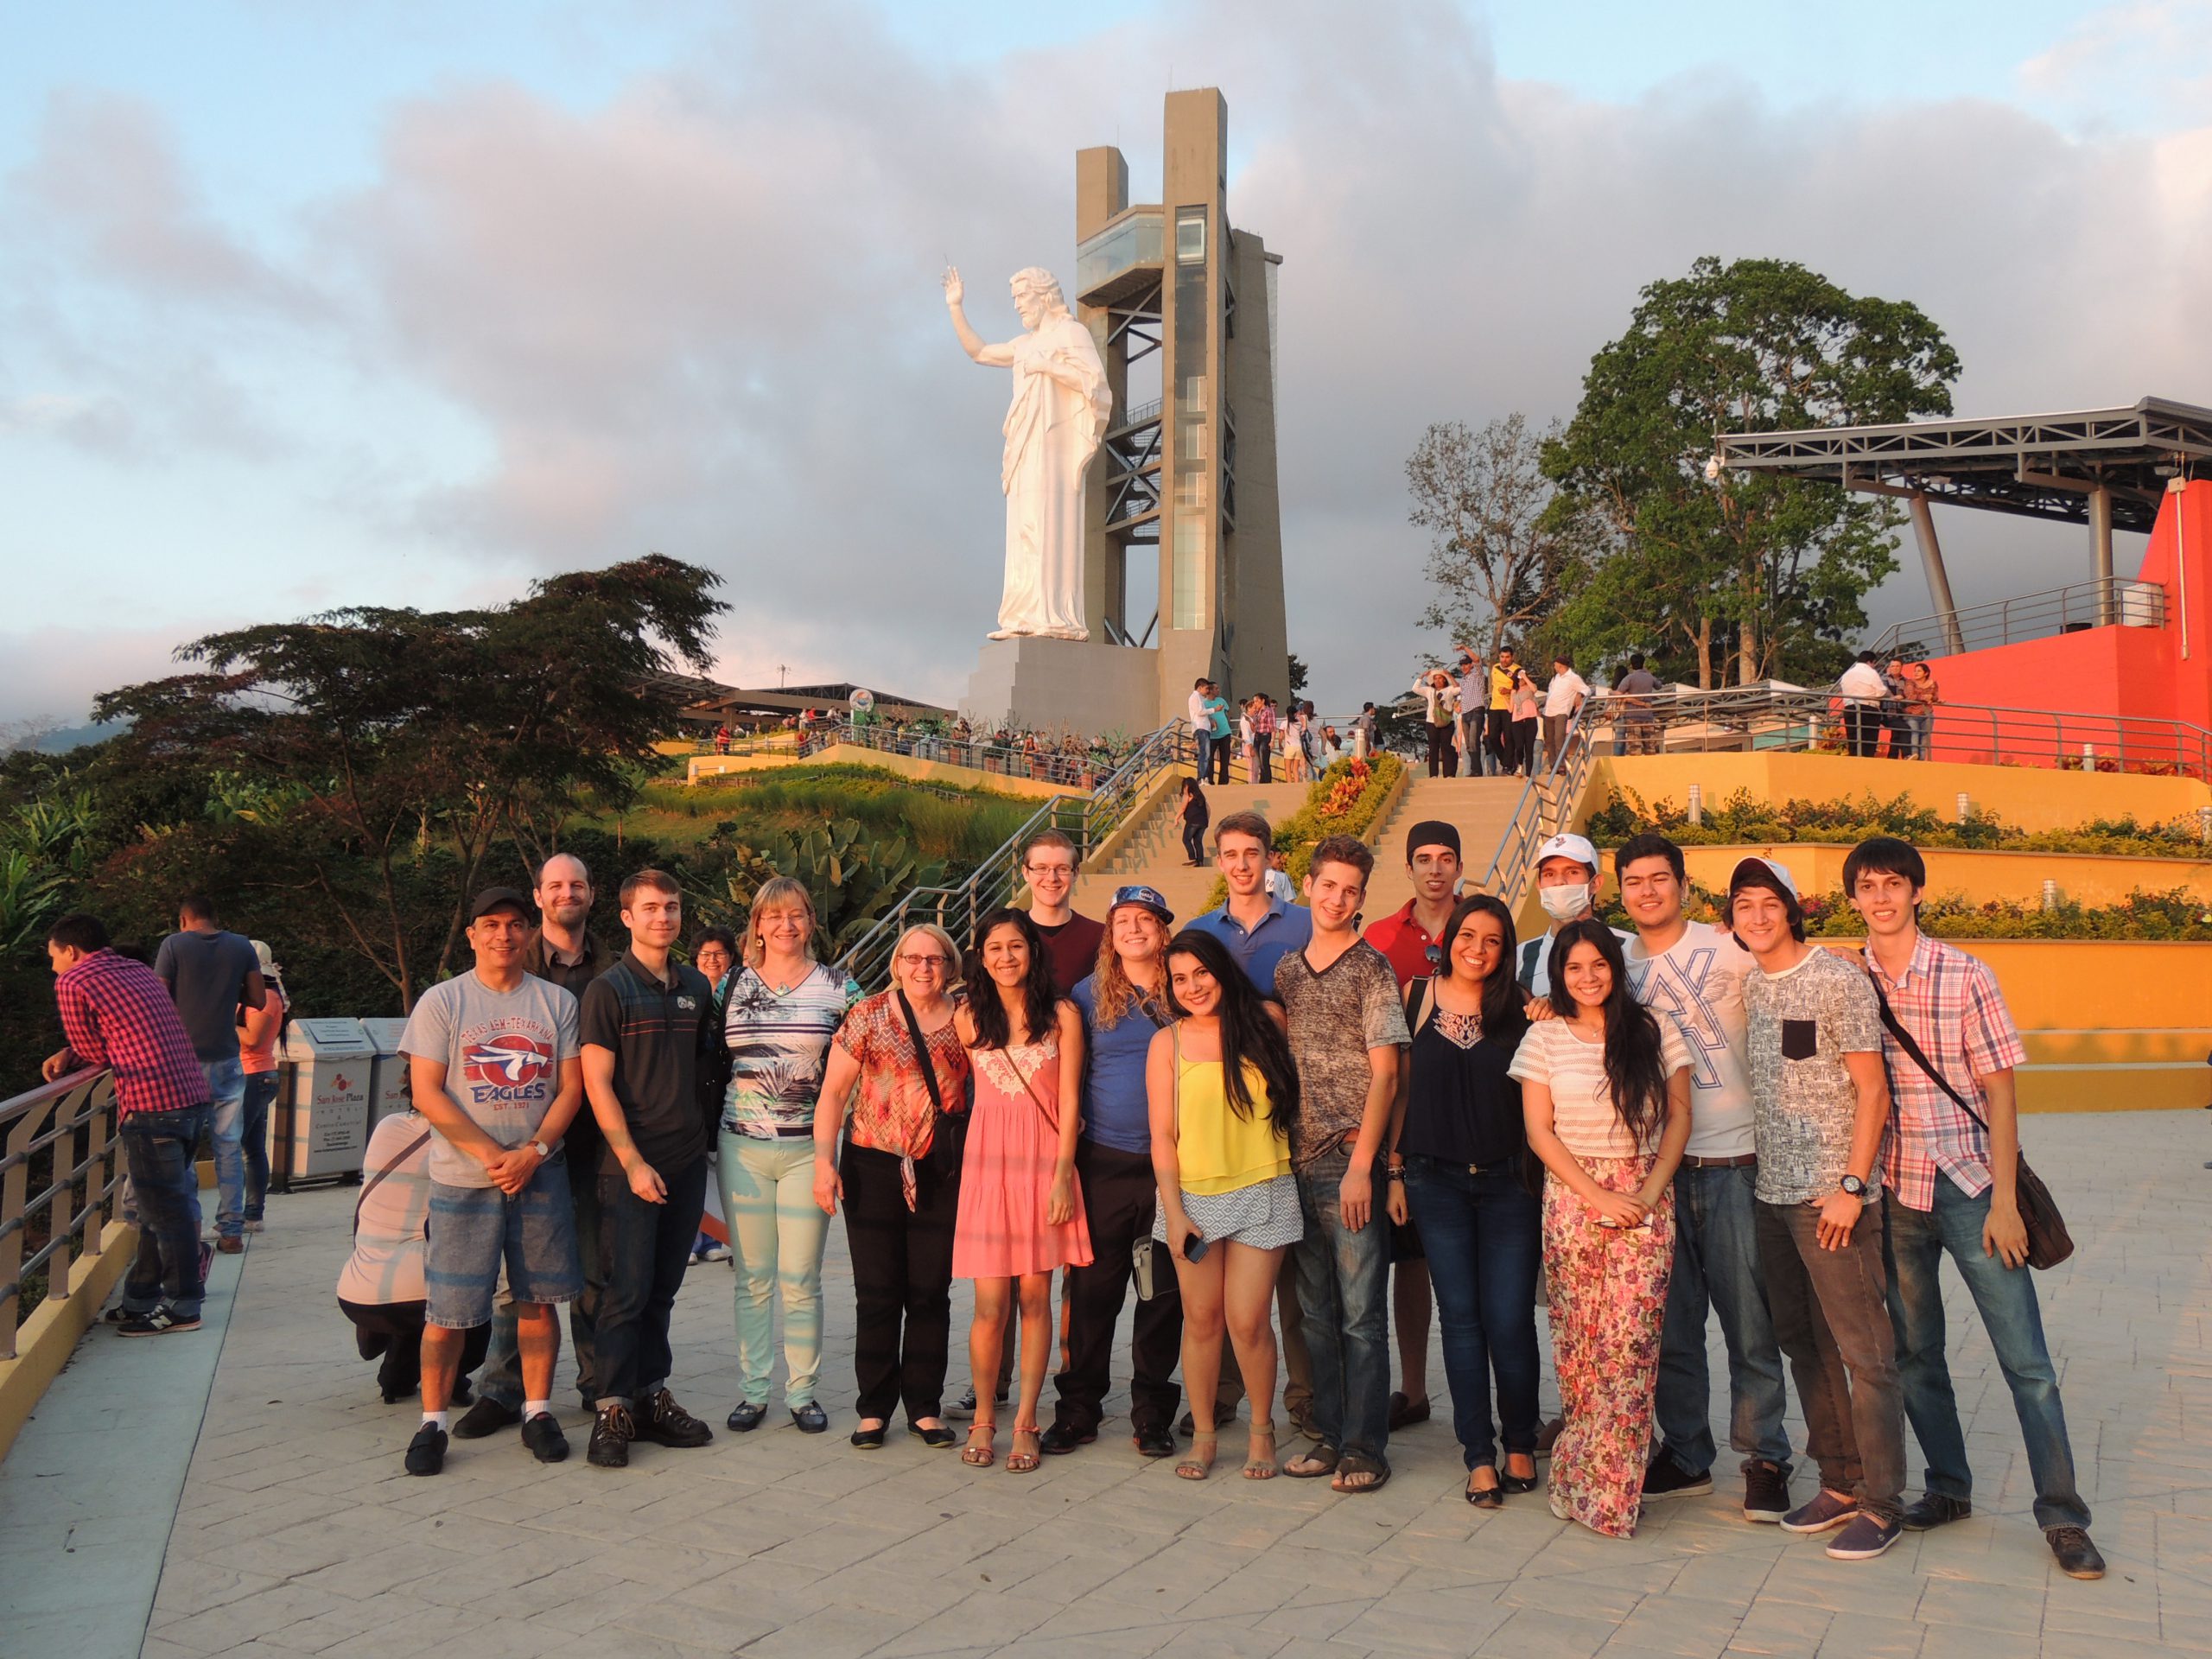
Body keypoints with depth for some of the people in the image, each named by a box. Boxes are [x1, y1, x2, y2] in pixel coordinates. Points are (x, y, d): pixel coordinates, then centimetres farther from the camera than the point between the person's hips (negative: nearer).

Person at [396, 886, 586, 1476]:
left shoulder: (557, 1002, 7)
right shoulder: (441, 1001, 1)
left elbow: (571, 1087, 5)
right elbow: (426, 1092, -5)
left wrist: (533, 1152, -10)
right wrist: (490, 1154, -13)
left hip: (541, 1175, 2)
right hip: (462, 1178, -2)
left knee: (539, 1299, 7)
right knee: (448, 1307, 0)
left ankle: (538, 1412, 18)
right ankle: (432, 1422, 13)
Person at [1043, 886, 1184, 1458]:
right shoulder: (1088, 996, 5)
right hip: (1104, 1166, 0)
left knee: (1164, 1294, 6)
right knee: (1091, 1288, 4)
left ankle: (1152, 1413, 18)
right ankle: (1078, 1409, 17)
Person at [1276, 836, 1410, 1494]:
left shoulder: (1371, 969, -5)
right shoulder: (1287, 970, 12)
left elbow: (1384, 1075, -9)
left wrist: (1361, 1166, -15)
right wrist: (1278, 1153, 9)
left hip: (1351, 1161, -6)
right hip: (1299, 1162, 6)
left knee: (1361, 1311, -1)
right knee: (1316, 1310, 12)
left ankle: (1365, 1446, 8)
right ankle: (1331, 1434, 22)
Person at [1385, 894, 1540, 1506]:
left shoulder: (1518, 1009, 3)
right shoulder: (1418, 996, 3)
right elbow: (1401, 1087, 7)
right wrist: (1394, 1172, 5)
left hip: (1507, 1182, 0)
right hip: (1436, 1181, 1)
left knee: (1509, 1319, -1)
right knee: (1460, 1316, 4)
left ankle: (1520, 1443, 20)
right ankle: (1479, 1456, 13)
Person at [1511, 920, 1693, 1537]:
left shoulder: (1655, 1029, 6)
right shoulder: (1546, 1037, 5)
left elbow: (1680, 1114, 6)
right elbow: (1539, 1130, 2)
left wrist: (1651, 1190, -6)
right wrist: (1597, 1194, -7)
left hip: (1645, 1199, 0)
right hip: (1571, 1200, 0)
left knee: (1630, 1340, -7)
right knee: (1577, 1340, 1)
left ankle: (1609, 1491, 1)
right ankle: (1580, 1473, 16)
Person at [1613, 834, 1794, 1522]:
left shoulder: (1730, 949, -2)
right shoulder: (1617, 963, 9)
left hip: (1732, 1160, -3)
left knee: (1749, 1321, 2)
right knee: (1670, 1324, 11)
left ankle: (1765, 1459, 17)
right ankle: (1686, 1456, 24)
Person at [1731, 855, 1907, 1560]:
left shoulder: (1838, 981, -10)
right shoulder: (1746, 987, 10)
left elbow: (1872, 1091, -11)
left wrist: (1851, 1186, -15)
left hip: (1832, 1195, -7)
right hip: (1770, 1193, 7)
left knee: (1863, 1350, -2)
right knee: (1803, 1344, 14)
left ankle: (1880, 1503, 8)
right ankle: (1839, 1483, 26)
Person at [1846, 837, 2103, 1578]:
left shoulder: (1964, 975, -5)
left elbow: (1999, 1091, -4)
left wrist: (2003, 1200, -9)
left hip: (1968, 1185, -3)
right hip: (1889, 1191, 3)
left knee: (2026, 1357, -1)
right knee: (1914, 1351, 12)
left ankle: (2062, 1515, 11)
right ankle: (1949, 1486, 28)